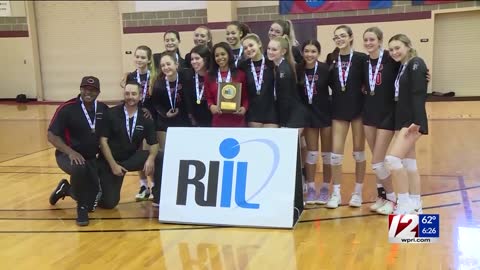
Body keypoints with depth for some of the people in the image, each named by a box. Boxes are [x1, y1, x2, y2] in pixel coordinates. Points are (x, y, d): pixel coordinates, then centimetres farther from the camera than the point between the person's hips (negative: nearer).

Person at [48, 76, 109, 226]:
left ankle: (66, 189, 34)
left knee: (93, 201, 3)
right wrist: (70, 152, -29)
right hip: (68, 155, -5)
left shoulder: (103, 109, -3)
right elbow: (51, 135, -16)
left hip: (91, 158, 5)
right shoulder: (67, 108, -16)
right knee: (79, 168, -40)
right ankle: (82, 207, -14)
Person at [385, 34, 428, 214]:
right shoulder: (402, 67, 17)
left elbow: (419, 94, -19)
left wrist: (417, 122, -26)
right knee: (409, 164, 11)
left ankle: (405, 202, -8)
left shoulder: (416, 64, -9)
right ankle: (414, 205, 18)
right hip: (402, 121, 9)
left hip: (412, 121, -9)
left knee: (392, 159, -18)